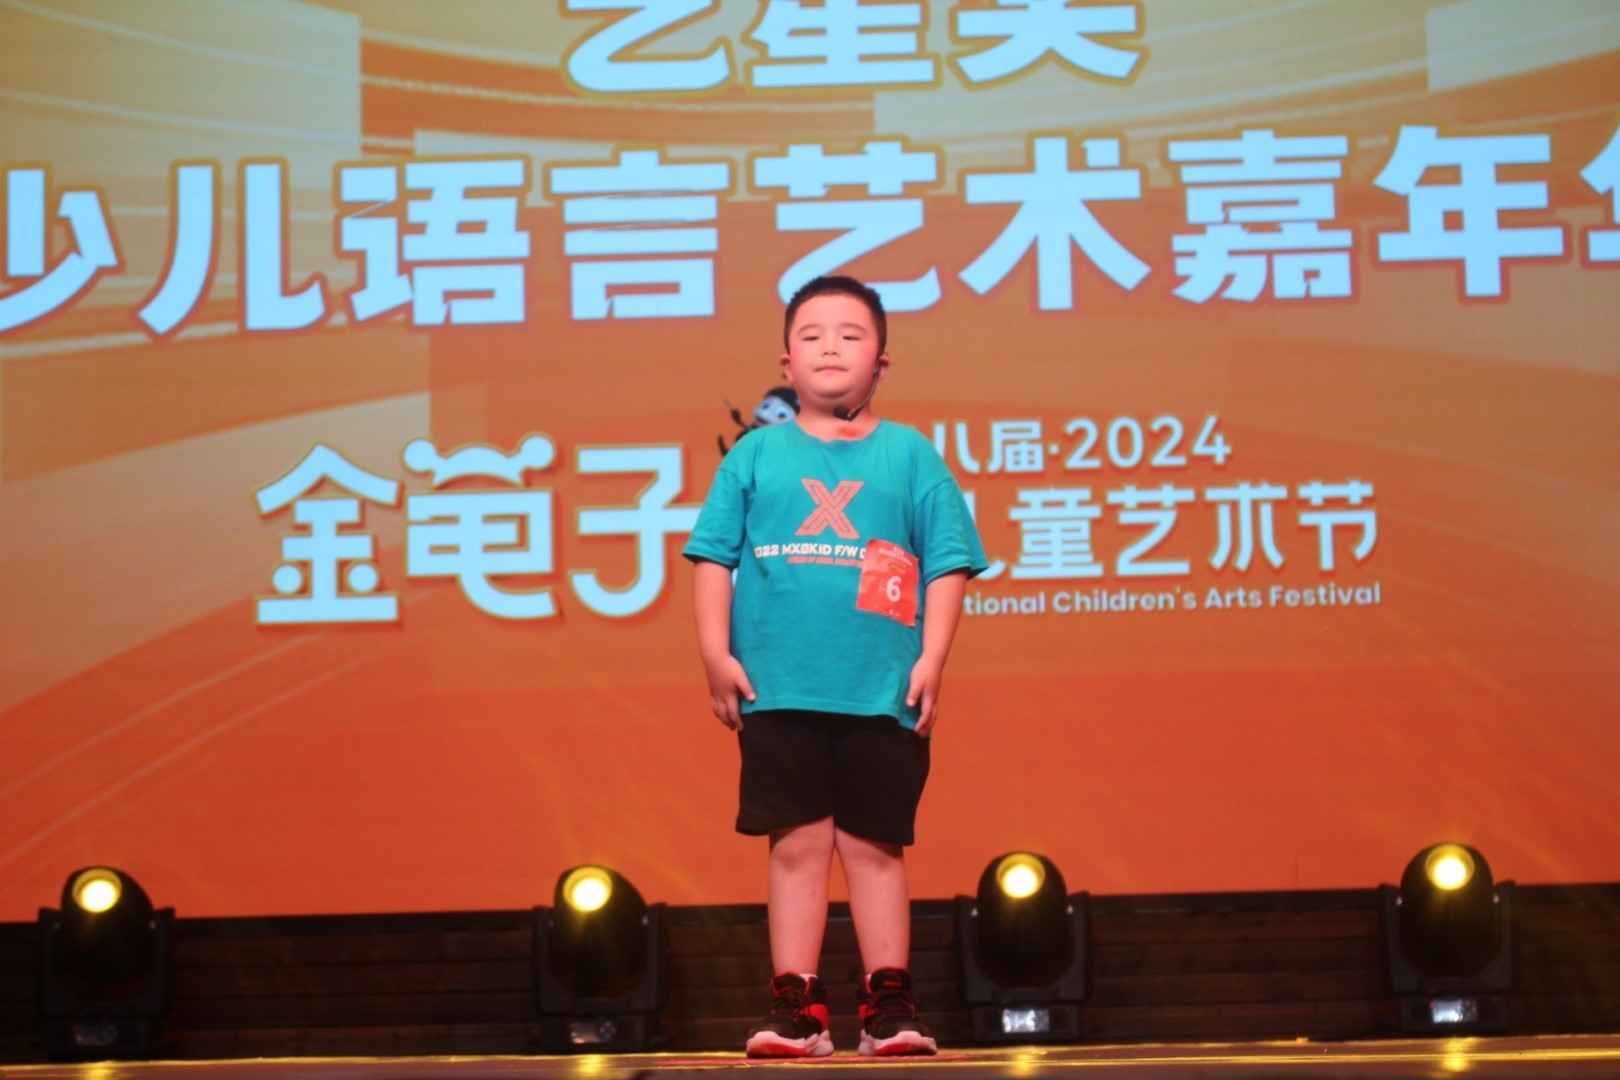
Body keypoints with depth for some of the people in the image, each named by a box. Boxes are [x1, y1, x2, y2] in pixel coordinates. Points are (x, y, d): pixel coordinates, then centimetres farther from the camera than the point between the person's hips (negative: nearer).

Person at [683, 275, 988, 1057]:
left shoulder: (910, 456, 6)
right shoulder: (756, 455, 7)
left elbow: (947, 563, 3)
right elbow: (713, 557, 5)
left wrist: (930, 661, -5)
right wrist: (716, 655, -3)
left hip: (883, 695, 0)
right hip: (778, 691, 0)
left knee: (875, 847, 6)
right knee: (797, 844, 2)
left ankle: (889, 1005, 11)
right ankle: (796, 1008, 5)